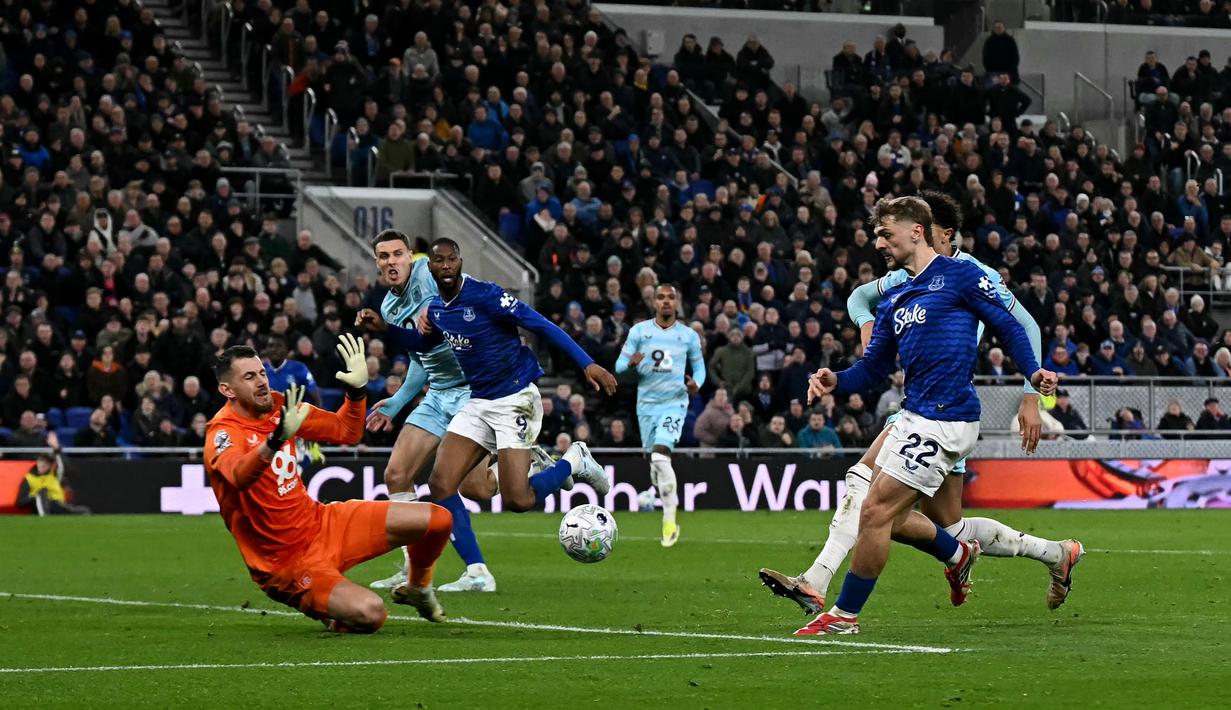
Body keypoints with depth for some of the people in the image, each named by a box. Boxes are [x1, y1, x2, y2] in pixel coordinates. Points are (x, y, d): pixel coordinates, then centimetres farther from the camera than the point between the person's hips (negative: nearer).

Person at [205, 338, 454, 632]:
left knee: (438, 520, 0)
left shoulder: (278, 406, 3)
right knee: (369, 613, -31)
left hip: (320, 523, 8)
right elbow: (240, 477, -44)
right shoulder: (223, 432, -20)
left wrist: (357, 389, -6)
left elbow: (347, 432, 12)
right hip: (286, 562, -8)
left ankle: (418, 589, 30)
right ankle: (324, 608, 5)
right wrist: (277, 439, -61)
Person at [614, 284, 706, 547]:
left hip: (674, 402, -3)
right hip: (646, 404, 3)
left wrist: (696, 383, -9)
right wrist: (631, 363, -20)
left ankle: (669, 517, -16)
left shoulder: (689, 335, 3)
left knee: (661, 454, -21)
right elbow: (619, 365, 3)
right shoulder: (639, 331, 3)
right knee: (655, 460, 8)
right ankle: (670, 507, 28)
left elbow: (699, 366, 13)